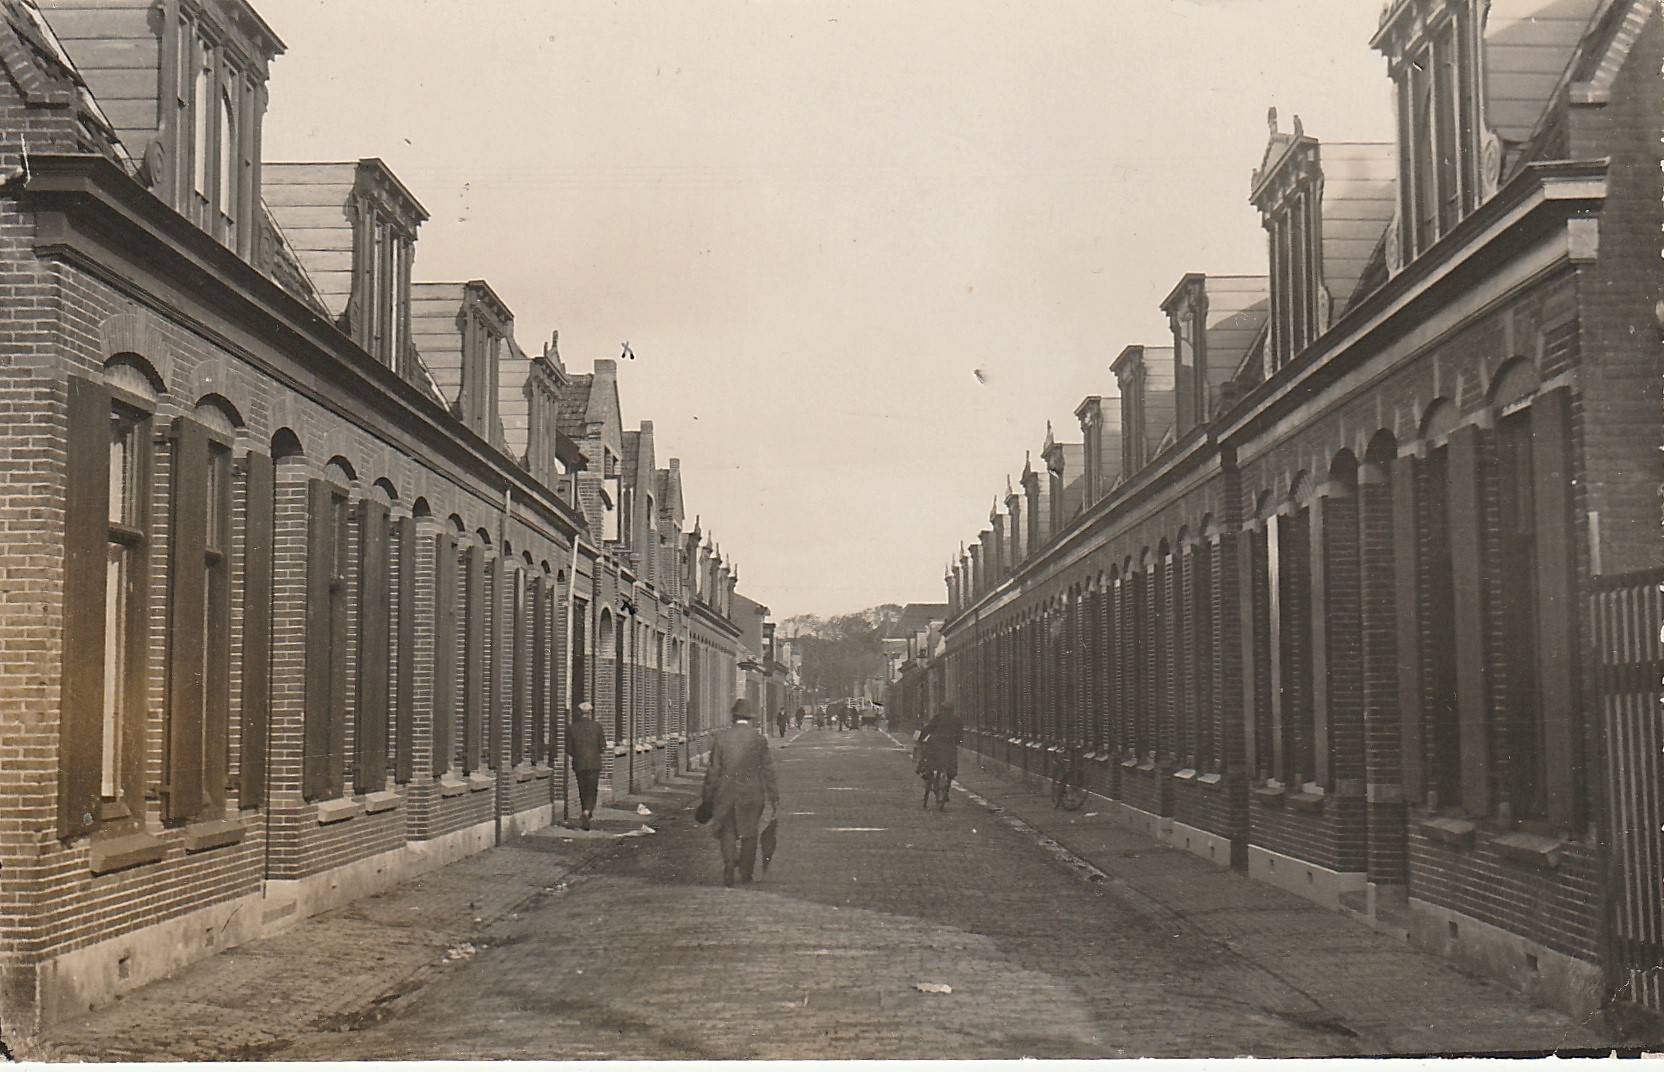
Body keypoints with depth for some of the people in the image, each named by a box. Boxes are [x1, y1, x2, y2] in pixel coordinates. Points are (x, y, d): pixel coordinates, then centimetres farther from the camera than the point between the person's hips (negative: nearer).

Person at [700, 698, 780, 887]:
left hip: (726, 792, 0)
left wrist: (707, 797, 7)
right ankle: (745, 873, 19)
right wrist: (774, 799, 5)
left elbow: (713, 770, -1)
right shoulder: (759, 739, -4)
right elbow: (768, 771, -1)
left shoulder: (721, 738, -3)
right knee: (749, 834, 13)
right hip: (751, 793, 0)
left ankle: (729, 863, -11)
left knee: (727, 831, 11)